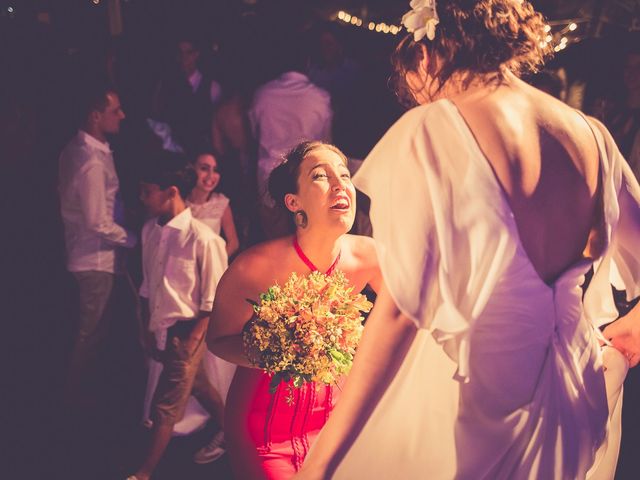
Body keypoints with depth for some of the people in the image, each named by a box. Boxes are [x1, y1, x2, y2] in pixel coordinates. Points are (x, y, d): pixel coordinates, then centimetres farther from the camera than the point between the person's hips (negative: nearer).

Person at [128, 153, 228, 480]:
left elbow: (214, 298, -15)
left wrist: (194, 339, -15)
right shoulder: (150, 231, -1)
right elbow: (148, 285, 10)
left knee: (165, 406, 1)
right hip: (160, 329, 7)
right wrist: (148, 328, 10)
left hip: (186, 332, -7)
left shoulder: (202, 238, -21)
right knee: (196, 386, 23)